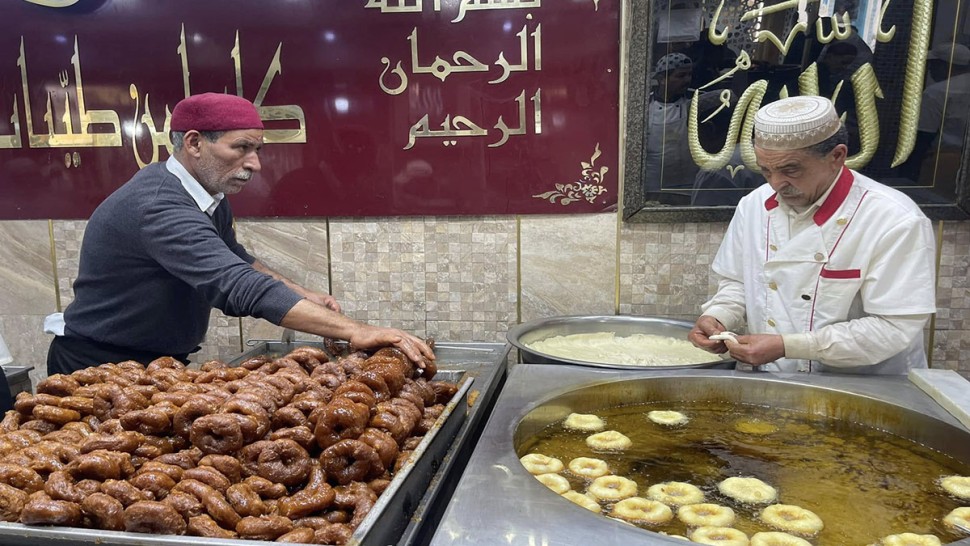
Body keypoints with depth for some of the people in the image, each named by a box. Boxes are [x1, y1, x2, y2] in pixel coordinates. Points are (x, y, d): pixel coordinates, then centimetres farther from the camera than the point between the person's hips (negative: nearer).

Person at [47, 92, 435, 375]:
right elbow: (240, 287, -42)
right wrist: (354, 331, -47)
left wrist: (305, 296, 1)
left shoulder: (211, 199, -1)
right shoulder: (158, 206, -30)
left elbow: (235, 260, 16)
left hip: (158, 363, 8)